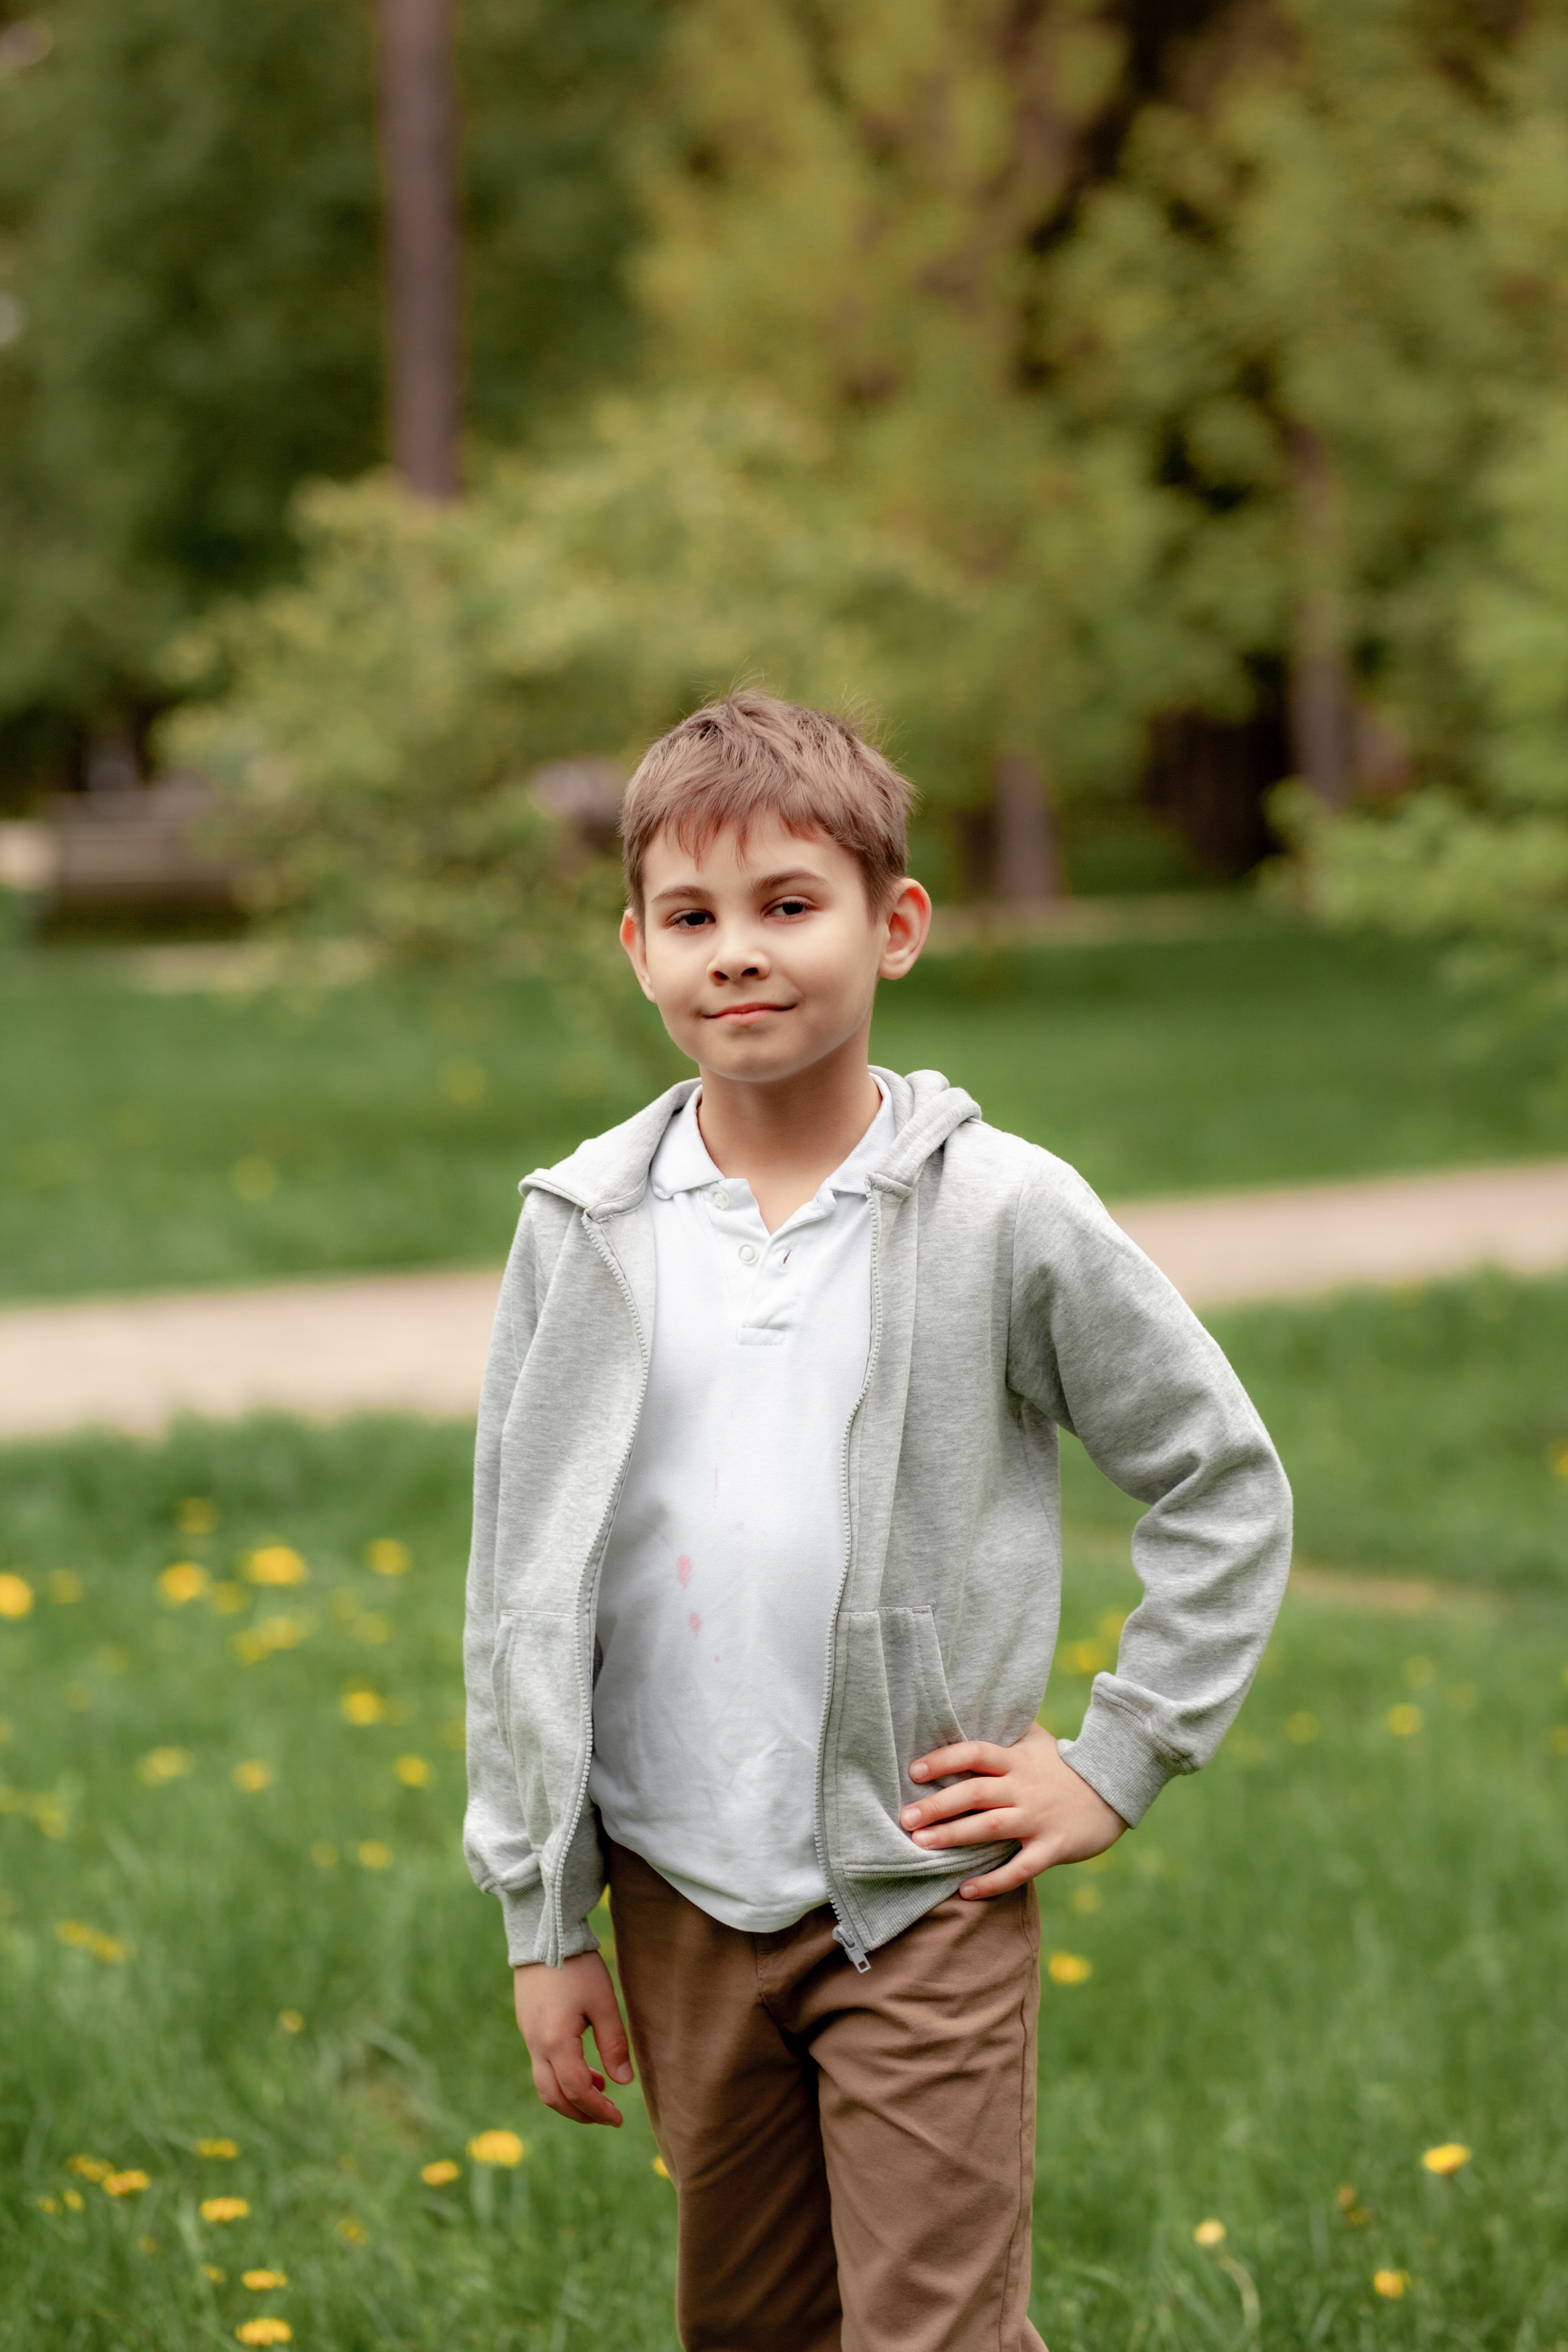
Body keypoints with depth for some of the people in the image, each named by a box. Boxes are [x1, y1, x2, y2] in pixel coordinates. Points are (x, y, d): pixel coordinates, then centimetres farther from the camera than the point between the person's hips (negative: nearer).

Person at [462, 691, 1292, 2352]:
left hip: (925, 1900, -3)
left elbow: (1226, 1486, 3)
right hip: (684, 1900, 3)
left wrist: (1116, 1763, -2)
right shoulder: (583, 1230, -1)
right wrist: (542, 1921, 3)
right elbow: (522, 1584, 4)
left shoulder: (1004, 1214, -7)